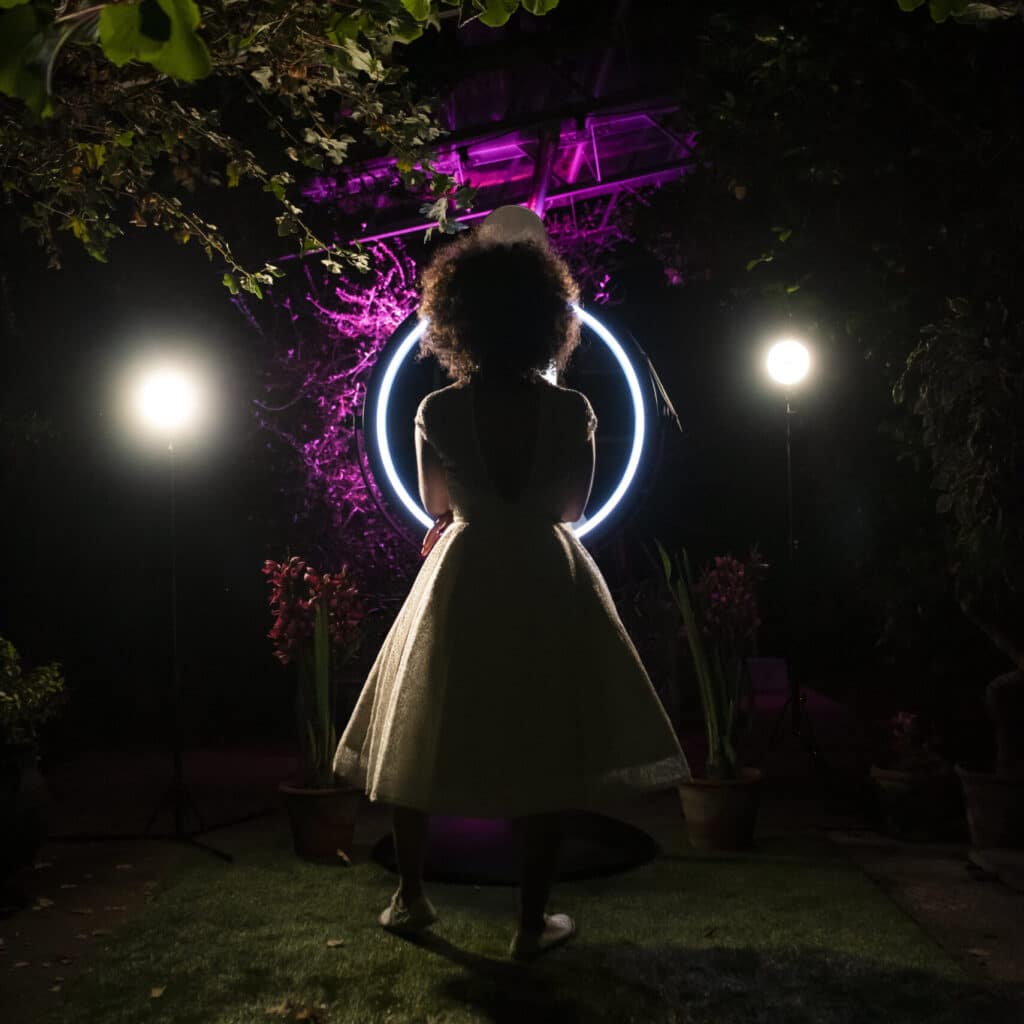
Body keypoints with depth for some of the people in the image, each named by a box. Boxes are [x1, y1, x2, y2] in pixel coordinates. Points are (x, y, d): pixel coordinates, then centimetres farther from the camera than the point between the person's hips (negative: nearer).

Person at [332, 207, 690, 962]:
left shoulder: (438, 412, -8)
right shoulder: (573, 410, -9)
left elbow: (436, 507, 7)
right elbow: (575, 509, 5)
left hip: (460, 584, 1)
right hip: (551, 581, 0)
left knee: (423, 737, 16)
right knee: (544, 749, 9)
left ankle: (411, 898, 30)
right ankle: (534, 922, 17)